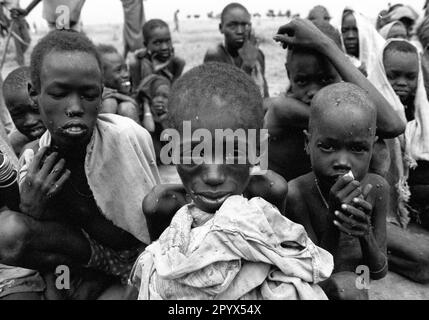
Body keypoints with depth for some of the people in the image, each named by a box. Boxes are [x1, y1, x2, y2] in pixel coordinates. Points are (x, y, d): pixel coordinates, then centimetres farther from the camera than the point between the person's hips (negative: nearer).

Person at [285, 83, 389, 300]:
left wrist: (366, 234, -24)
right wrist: (332, 220, -30)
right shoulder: (295, 195, -21)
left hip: (359, 291, 3)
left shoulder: (377, 188, -11)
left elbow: (378, 273, -6)